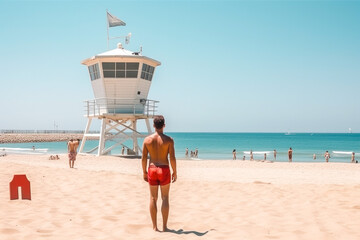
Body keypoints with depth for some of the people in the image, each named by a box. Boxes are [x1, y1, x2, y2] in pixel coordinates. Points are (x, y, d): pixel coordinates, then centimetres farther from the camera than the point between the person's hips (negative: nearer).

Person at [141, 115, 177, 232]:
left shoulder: (147, 139, -1)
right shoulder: (168, 140, -8)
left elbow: (143, 158, 1)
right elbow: (172, 158, -9)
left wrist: (144, 172, 12)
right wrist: (175, 172, 3)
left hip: (152, 170, 2)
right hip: (164, 170, -2)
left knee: (153, 198, 10)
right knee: (165, 198, 7)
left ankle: (154, 226, 13)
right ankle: (164, 226, 9)